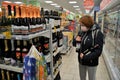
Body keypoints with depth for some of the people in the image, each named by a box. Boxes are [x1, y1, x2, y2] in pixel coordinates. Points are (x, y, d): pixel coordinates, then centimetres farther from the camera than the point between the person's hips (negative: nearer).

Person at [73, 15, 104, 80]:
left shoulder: (97, 33, -17)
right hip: (81, 61, 5)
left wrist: (85, 57, -24)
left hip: (91, 63, -5)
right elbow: (74, 44, 9)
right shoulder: (82, 32, 0)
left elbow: (98, 51, -20)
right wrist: (76, 40, -13)